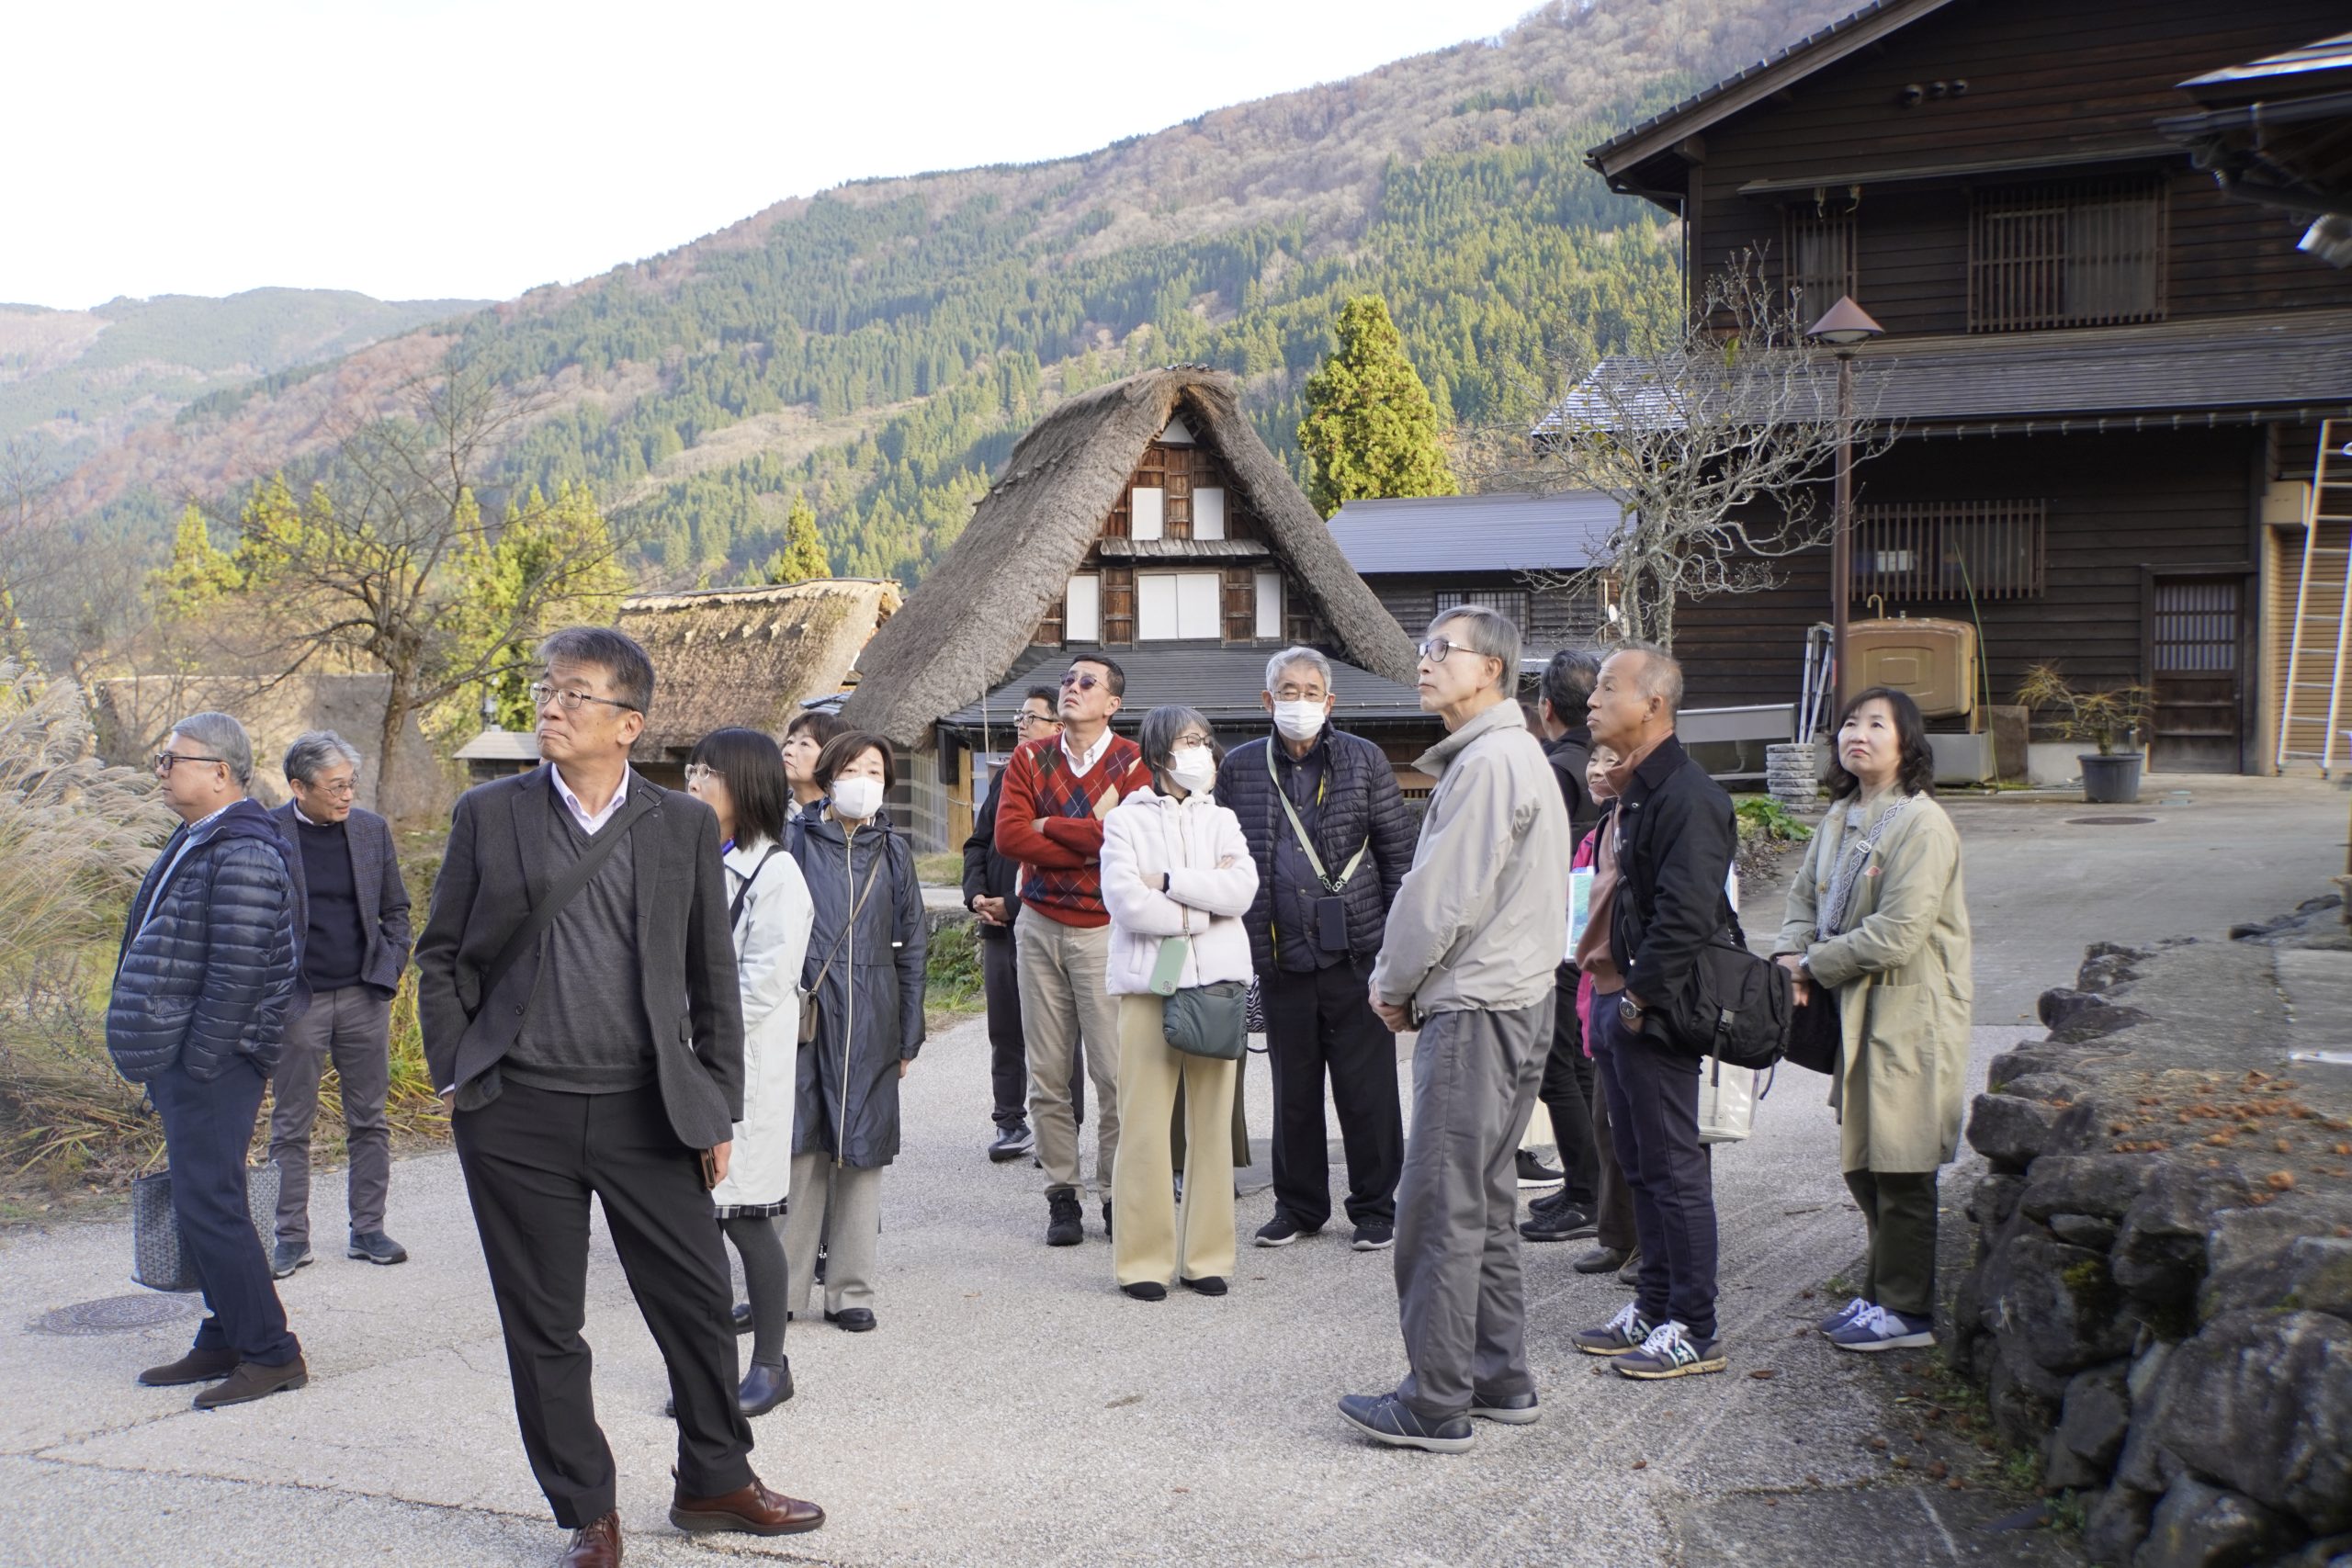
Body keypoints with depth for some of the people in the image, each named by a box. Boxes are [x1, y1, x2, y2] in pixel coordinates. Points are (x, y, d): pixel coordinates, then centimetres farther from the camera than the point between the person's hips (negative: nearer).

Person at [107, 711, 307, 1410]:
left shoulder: (242, 854, -18)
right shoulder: (196, 841, 15)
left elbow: (238, 971, -22)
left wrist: (197, 1059, -20)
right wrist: (164, 1062, 17)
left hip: (212, 1063, -10)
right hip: (184, 1058, 10)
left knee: (208, 1205, -8)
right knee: (202, 1202, 15)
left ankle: (271, 1354, -1)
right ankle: (225, 1340, 24)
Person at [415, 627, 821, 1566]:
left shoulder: (684, 826, 4)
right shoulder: (489, 815, 3)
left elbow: (712, 978, 8)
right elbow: (441, 957, 8)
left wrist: (718, 1109, 6)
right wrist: (454, 1077, 0)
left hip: (646, 1108, 1)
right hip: (516, 1112, 0)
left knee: (698, 1300, 4)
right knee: (544, 1323, 6)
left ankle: (715, 1482, 25)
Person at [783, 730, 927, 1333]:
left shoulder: (893, 853, 8)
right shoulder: (798, 844, 2)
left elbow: (910, 947, 10)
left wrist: (909, 1036, 7)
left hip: (870, 1028, 2)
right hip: (805, 1019, -2)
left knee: (862, 1153, 5)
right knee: (799, 1150, -2)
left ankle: (850, 1291, 13)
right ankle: (784, 1288, 8)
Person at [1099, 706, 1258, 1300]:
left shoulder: (1221, 820, 15)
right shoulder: (1126, 821, 5)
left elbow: (1242, 889, -3)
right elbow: (1127, 903, -10)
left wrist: (1168, 881, -9)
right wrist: (1204, 905, -5)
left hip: (1216, 982, 3)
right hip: (1148, 982, -3)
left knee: (1212, 1123, 4)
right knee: (1145, 1124, -4)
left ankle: (1205, 1256, 11)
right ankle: (1143, 1259, 2)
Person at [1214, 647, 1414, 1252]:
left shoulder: (1363, 760, 2)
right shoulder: (1239, 767, 7)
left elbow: (1399, 851, 3)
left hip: (1356, 952, -2)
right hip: (1281, 956, 2)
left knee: (1367, 1088, 3)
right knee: (1293, 1089, 11)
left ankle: (1374, 1207, 16)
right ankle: (1299, 1205, 24)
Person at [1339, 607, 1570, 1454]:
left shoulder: (1488, 763, -16)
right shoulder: (1516, 756, 18)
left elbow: (1444, 897, -18)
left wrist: (1392, 983, -4)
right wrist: (1411, 984, 12)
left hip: (1475, 1011, -11)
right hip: (1514, 1003, 11)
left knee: (1440, 1208, -7)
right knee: (1485, 1201, 15)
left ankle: (1435, 1404, -3)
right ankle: (1500, 1378, 22)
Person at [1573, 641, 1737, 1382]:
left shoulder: (1686, 795, -17)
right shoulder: (1632, 792, 15)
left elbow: (1687, 912, -24)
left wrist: (1640, 997, -19)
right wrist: (1606, 993, 14)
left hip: (1653, 1013, -10)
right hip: (1616, 1001, 10)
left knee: (1674, 1171, -3)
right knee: (1640, 1167, 16)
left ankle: (1694, 1331, 4)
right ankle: (1652, 1307, 25)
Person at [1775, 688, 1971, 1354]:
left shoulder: (1921, 824, -16)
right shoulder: (1841, 817, 11)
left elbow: (1896, 935, -22)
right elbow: (1806, 895, 17)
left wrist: (1814, 964, -11)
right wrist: (1792, 958, -2)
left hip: (1910, 1014, -9)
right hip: (1856, 1009, 9)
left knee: (1901, 1166, -2)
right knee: (1863, 1162, 15)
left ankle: (1909, 1311, 8)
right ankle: (1883, 1293, 27)